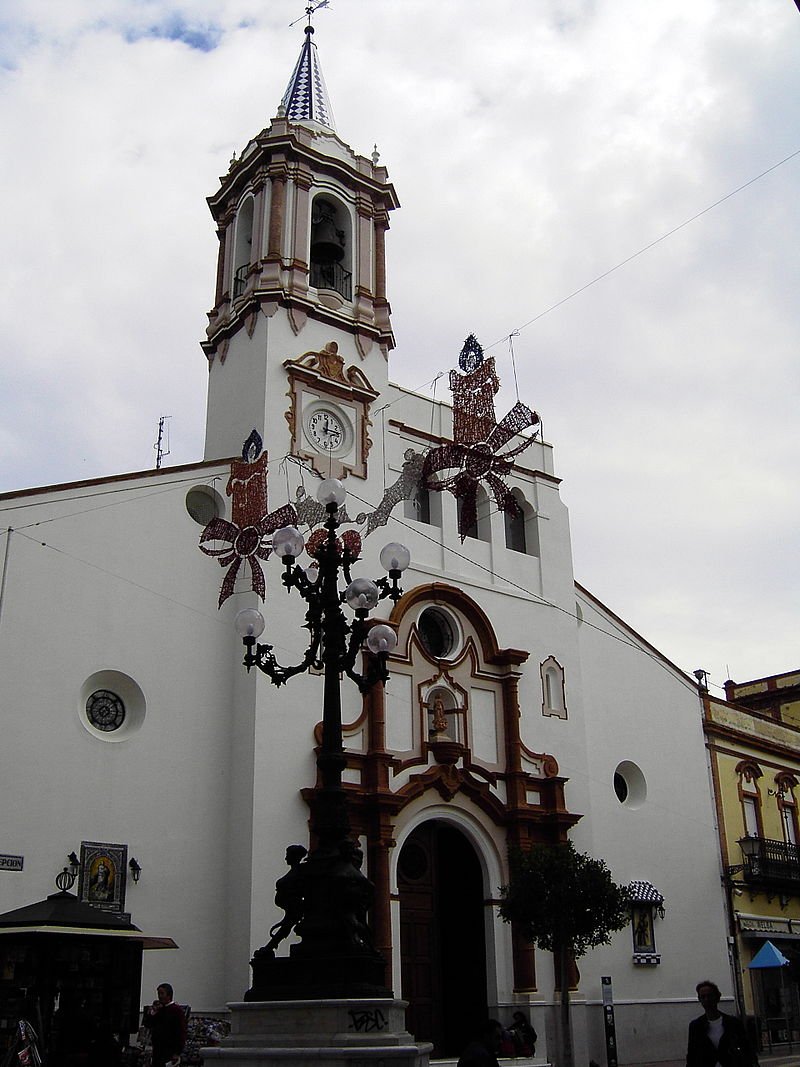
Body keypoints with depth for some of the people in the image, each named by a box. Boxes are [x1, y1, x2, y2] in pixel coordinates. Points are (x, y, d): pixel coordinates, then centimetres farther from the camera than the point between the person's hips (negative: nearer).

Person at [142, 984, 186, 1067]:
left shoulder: (177, 1010, -8)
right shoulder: (158, 1009, 12)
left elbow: (181, 1032, -13)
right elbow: (146, 1025, 12)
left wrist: (177, 1053, -17)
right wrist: (151, 1013, -6)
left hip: (170, 1051, -7)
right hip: (157, 1050, 7)